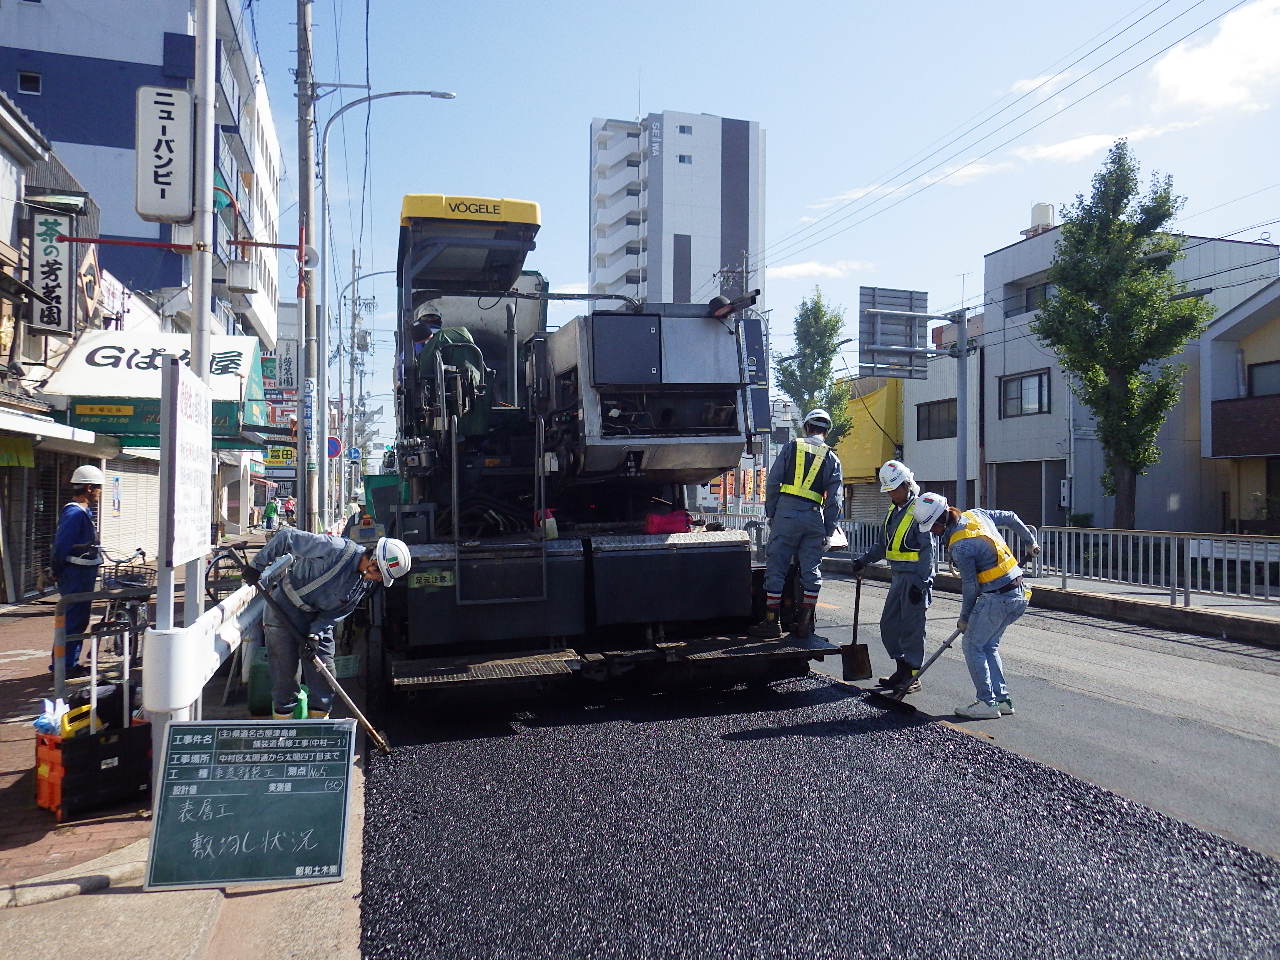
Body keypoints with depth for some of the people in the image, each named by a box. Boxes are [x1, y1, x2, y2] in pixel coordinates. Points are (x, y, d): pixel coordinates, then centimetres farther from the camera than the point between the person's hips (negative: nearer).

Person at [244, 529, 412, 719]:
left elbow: (337, 612, -1)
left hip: (318, 619, 6)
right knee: (285, 674, -1)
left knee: (323, 675, 3)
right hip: (283, 611, -6)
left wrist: (317, 633, -17)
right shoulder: (336, 549, -27)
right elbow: (286, 537, -21)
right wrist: (257, 567, -16)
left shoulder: (367, 583, -5)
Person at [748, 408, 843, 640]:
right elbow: (834, 501, 6)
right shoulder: (832, 458, 11)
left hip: (786, 511, -2)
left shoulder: (791, 447, 8)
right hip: (814, 517, 2)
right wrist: (828, 532, 10)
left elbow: (772, 482, 2)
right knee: (811, 570, 10)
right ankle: (805, 623, 13)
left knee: (776, 567, 3)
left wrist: (771, 514, 9)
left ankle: (772, 622, 5)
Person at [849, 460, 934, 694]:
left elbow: (927, 550, -16)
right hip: (898, 577, 9)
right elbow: (883, 545, 22)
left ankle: (912, 676, 7)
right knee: (888, 624, 11)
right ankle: (902, 670, 24)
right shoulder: (893, 511, 14)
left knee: (911, 627, -3)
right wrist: (864, 560, 7)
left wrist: (921, 583, -20)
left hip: (916, 578, -9)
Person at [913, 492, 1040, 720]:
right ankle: (1002, 699, 20)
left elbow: (971, 587, -13)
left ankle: (987, 703, 5)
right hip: (1018, 594, 10)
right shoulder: (976, 514, 3)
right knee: (989, 646, 18)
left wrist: (964, 618, 2)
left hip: (996, 599, -10)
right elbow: (1010, 517, 18)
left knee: (973, 646, 2)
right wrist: (1031, 541, 34)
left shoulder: (960, 546, -21)